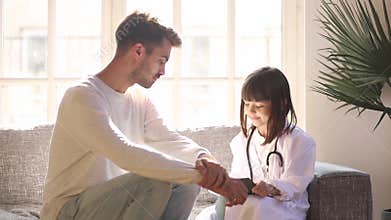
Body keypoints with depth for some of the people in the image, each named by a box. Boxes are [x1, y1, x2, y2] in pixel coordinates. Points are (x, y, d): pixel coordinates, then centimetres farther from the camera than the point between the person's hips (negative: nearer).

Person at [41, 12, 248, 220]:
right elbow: (125, 154, -33)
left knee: (187, 183, -5)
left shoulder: (139, 100, 7)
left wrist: (204, 158, -24)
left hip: (112, 200, 8)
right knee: (154, 183, -28)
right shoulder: (83, 97, -21)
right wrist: (200, 175, -36)